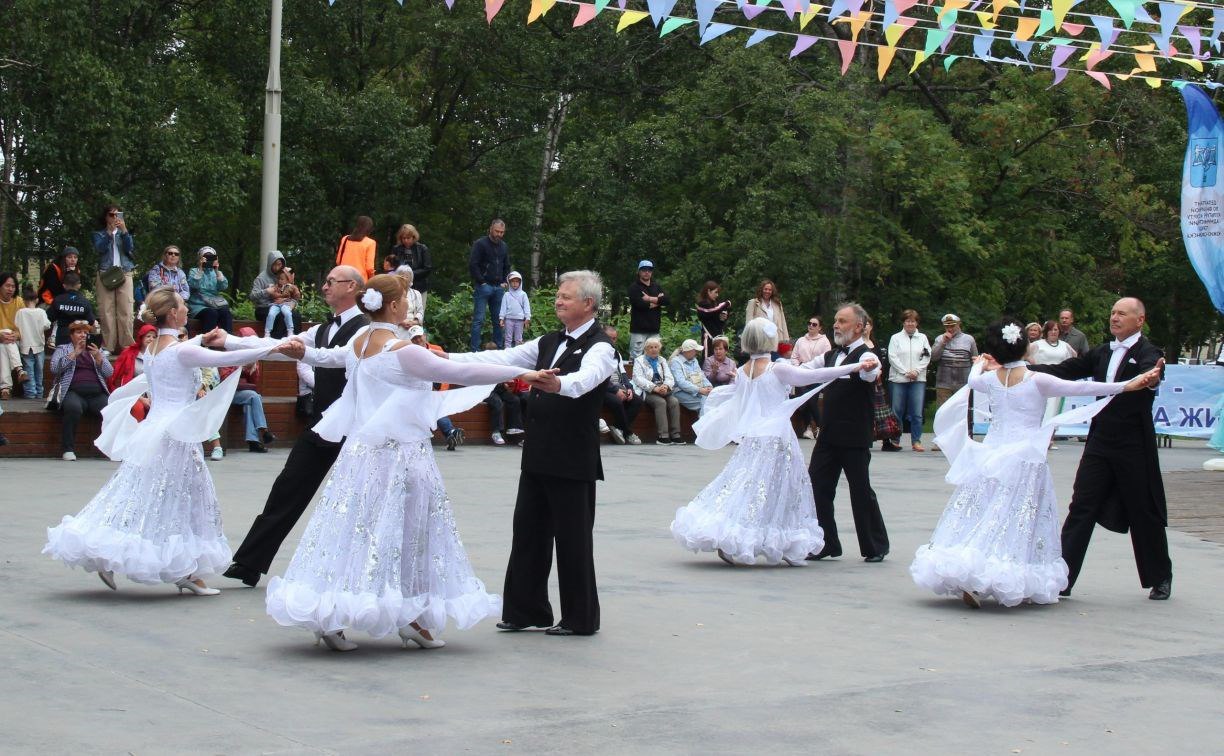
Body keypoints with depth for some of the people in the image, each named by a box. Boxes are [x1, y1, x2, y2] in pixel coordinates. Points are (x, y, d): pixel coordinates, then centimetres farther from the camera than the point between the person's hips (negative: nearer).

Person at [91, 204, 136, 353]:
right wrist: (109, 232, -9)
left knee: (126, 310, -9)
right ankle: (108, 346, -8)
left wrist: (124, 231, -6)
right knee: (106, 311, -8)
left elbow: (130, 249, 2)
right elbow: (99, 248, -4)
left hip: (124, 273, 1)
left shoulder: (124, 233, 20)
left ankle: (127, 345, -10)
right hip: (105, 274, -1)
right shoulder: (99, 234, 15)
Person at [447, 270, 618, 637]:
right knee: (528, 531, 10)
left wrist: (558, 384, -53)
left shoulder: (599, 347, -10)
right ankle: (526, 610, 20)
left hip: (572, 460, -8)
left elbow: (585, 378, -31)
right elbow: (505, 359, 11)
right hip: (538, 455, 8)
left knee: (573, 538, -1)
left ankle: (581, 619, 10)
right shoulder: (550, 342, 15)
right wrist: (449, 359, 2)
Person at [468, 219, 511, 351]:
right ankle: (475, 349, -8)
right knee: (479, 319, -7)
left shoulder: (504, 246, 16)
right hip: (483, 286, -6)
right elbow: (472, 265, -9)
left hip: (498, 287, 6)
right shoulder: (480, 244, -3)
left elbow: (506, 266, 25)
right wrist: (482, 282, -10)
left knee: (498, 320, 6)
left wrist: (504, 282, 12)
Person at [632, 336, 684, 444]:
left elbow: (669, 377, 12)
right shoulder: (639, 361, 7)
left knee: (674, 401, -25)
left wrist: (665, 386, -13)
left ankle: (675, 435, -27)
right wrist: (654, 388, -21)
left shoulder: (662, 361, 23)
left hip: (663, 390, 4)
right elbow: (639, 379, -8)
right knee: (660, 402, -33)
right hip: (647, 391, -4)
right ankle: (663, 436, -36)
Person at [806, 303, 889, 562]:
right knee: (817, 486, 4)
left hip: (855, 438, -7)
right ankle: (825, 544, 13)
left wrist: (871, 369, -54)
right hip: (829, 436, 7)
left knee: (861, 491, 0)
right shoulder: (831, 356, 15)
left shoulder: (866, 355, -10)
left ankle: (876, 546, 14)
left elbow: (870, 373, -31)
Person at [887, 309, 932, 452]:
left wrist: (916, 371, -8)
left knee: (917, 413, -3)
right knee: (897, 412, 2)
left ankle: (916, 441, -1)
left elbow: (927, 357, 6)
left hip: (918, 380, 1)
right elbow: (892, 357, -2)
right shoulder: (896, 338, 6)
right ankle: (895, 440, 10)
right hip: (898, 379, -1)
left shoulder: (922, 338, 12)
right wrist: (906, 372, -11)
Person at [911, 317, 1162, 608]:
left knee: (980, 517, 7)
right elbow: (1079, 388, -13)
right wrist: (1128, 385, -12)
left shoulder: (990, 379, 1)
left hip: (991, 455, 3)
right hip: (1025, 459, -3)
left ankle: (968, 582, -3)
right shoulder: (1037, 381, -9)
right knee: (1018, 521, 1)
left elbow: (972, 380, 25)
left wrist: (980, 364, 48)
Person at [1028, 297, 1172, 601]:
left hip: (1134, 447, -5)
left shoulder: (1148, 354, -8)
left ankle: (1161, 578, 26)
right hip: (1100, 442, 5)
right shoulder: (1102, 354, 12)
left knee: (1145, 514, 7)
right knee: (1081, 509, -1)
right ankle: (1061, 578, -1)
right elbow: (1063, 372, 8)